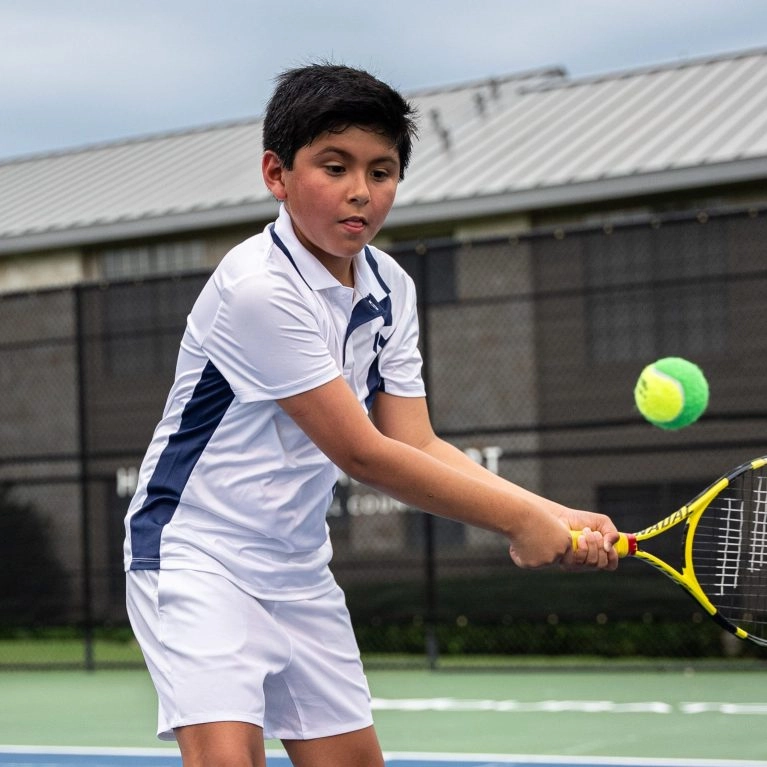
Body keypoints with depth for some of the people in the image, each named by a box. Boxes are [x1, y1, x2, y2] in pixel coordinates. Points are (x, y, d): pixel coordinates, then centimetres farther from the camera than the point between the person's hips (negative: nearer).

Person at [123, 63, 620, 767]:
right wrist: (518, 519, -17)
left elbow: (417, 446, -2)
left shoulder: (391, 289, 3)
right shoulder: (260, 287, -23)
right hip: (198, 551, -8)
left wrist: (556, 519, -15)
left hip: (299, 569, 8)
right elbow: (361, 453, -22)